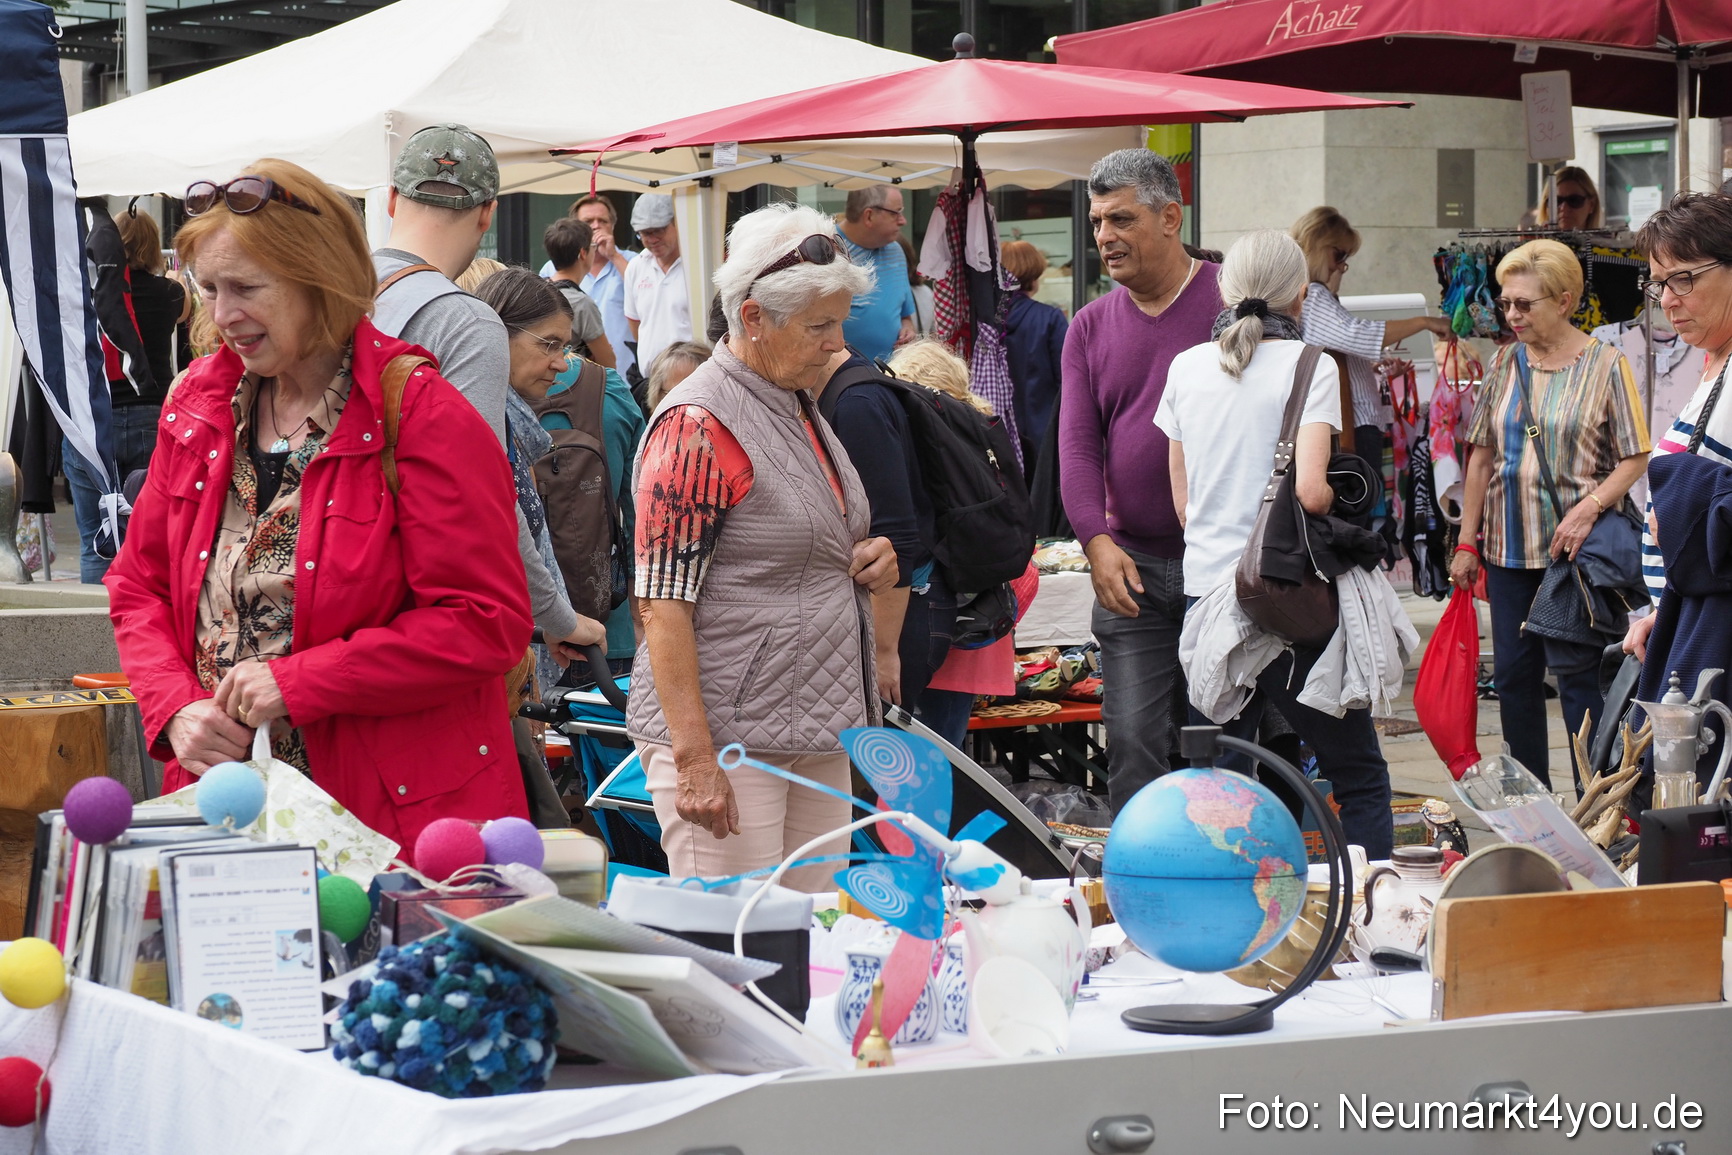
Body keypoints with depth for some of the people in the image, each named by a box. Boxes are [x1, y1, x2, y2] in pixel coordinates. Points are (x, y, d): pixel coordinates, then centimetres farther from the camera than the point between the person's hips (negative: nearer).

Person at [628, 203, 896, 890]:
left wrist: (873, 561, 7)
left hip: (818, 741, 9)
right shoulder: (699, 425, -14)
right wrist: (695, 760, -23)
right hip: (724, 738, -9)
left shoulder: (800, 409, 14)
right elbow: (664, 607, -18)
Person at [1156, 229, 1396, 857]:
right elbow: (1309, 489, -18)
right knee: (1360, 780, 4)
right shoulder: (1309, 364, -7)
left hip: (1205, 588, 5)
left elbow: (1182, 500, 12)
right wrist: (1334, 503, 3)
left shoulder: (1186, 366, 8)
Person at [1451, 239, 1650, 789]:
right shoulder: (1506, 364, 9)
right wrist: (1468, 541, 9)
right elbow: (1482, 457, 13)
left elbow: (1635, 459, -5)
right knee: (1513, 675, 7)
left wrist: (1589, 508, -20)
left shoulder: (1605, 366, -4)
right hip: (1509, 547, 5)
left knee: (1576, 671, -5)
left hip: (1574, 552, -5)